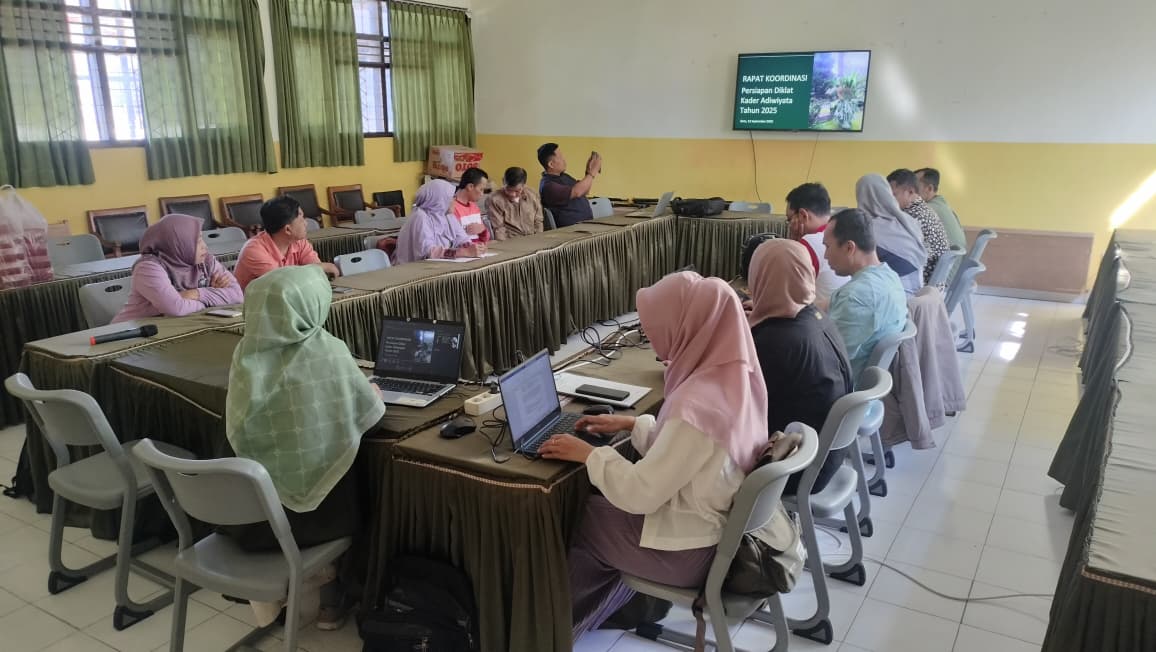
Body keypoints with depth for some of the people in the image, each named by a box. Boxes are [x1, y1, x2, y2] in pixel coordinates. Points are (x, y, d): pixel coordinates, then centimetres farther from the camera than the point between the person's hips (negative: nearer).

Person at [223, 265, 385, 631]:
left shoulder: (247, 352, -7)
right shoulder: (327, 351, -16)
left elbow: (238, 430, 2)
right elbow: (369, 415, -7)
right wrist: (374, 396, 16)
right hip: (318, 504, -3)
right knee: (348, 489, 29)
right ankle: (333, 600, 35)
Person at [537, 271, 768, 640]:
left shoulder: (698, 405, -34)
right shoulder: (736, 374, -6)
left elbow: (639, 494, -26)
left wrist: (589, 455, -12)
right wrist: (633, 424, 9)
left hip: (690, 550, -8)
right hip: (724, 523, 8)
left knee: (575, 519, 12)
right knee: (601, 501, 21)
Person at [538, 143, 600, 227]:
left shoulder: (563, 176, 15)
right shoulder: (548, 186, -14)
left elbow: (585, 191, 22)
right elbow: (576, 192, -23)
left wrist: (588, 172, 6)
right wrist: (592, 172, -13)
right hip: (572, 229, -9)